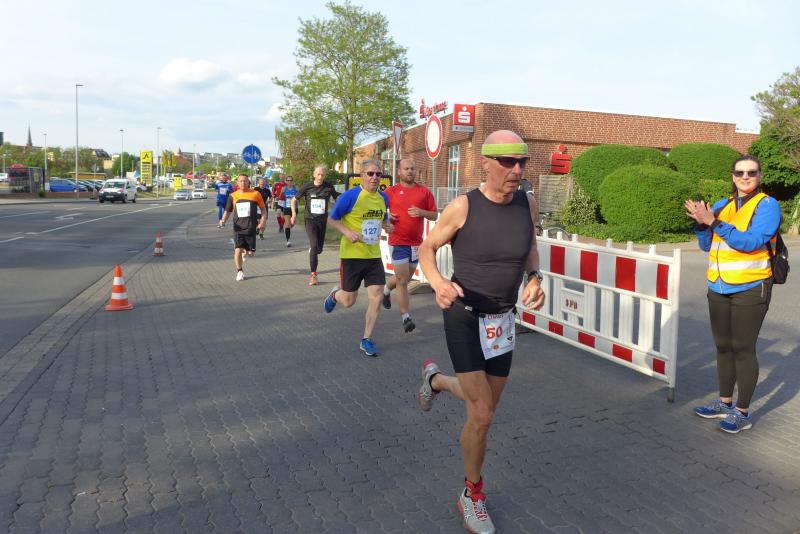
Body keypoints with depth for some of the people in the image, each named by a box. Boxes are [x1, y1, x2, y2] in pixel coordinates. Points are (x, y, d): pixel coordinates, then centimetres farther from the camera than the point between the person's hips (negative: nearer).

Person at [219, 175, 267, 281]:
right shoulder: (233, 196, 5)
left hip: (251, 228, -1)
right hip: (238, 228, 1)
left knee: (251, 252, 3)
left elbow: (263, 209, 7)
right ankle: (239, 272, 9)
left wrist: (263, 221, -5)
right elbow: (227, 211, 13)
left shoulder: (255, 194, 0)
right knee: (237, 250, -9)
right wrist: (223, 221, -5)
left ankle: (245, 252, 41)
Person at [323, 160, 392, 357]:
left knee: (376, 298, -4)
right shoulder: (350, 195, -13)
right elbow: (331, 219, -5)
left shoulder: (383, 197, 4)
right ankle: (334, 295, 43)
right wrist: (347, 232, -22)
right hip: (352, 255, -4)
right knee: (348, 301, 5)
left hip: (374, 255, 4)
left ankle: (367, 339, 12)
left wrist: (387, 225, -1)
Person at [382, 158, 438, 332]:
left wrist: (422, 212, -14)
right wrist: (386, 217, -11)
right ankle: (406, 318, 3)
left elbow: (435, 215, 5)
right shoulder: (391, 191, -1)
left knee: (405, 278, 18)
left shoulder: (425, 191, 3)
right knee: (403, 281, -6)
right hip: (398, 242, -3)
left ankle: (386, 289, 48)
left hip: (416, 243, 3)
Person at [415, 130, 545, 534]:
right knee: (481, 415, -9)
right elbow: (427, 247, -4)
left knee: (485, 407, 17)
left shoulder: (527, 203, -4)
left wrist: (535, 279, -5)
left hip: (502, 320, 5)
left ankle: (435, 378, 50)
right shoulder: (463, 206, -16)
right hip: (464, 317, -5)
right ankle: (472, 496, 19)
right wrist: (438, 283, -24)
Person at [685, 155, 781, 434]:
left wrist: (714, 222, -26)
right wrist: (702, 223, -11)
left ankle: (743, 413, 11)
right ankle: (725, 403, 27)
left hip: (750, 289, -6)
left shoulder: (767, 205, -6)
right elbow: (707, 246, 7)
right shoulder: (722, 205, 9)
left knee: (743, 349, -1)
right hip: (719, 288, 6)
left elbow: (752, 242, -20)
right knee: (723, 347, 13)